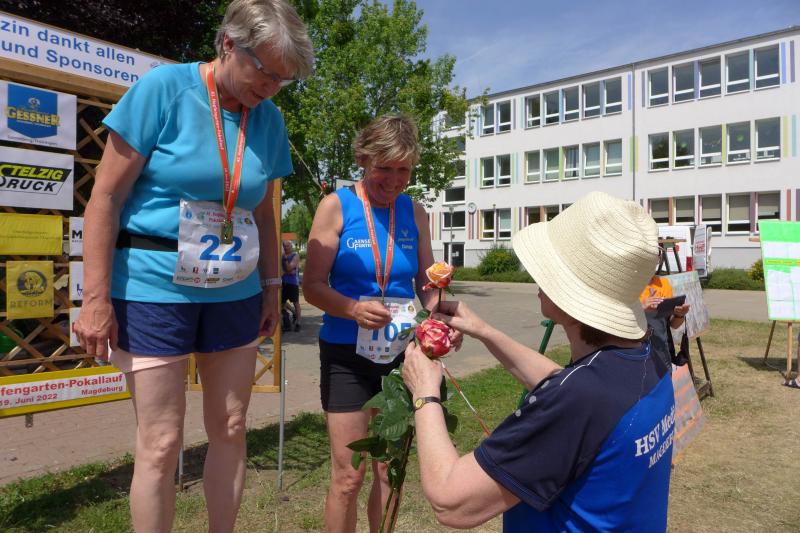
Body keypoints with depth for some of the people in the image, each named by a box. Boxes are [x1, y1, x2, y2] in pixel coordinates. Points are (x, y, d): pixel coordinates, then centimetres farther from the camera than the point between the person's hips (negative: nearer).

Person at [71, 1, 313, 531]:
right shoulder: (164, 88, -8)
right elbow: (106, 195, -9)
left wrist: (271, 287, 13)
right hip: (155, 287, -4)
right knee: (161, 445, 2)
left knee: (231, 431, 12)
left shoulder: (270, 118, 6)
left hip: (235, 292, 5)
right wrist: (96, 299, -13)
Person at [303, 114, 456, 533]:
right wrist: (354, 309, -27)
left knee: (391, 470, 16)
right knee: (348, 476, 3)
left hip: (400, 354, 4)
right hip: (348, 355, -4)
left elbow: (427, 283, 8)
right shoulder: (336, 206, -7)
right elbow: (312, 285, -9)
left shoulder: (414, 212, 5)